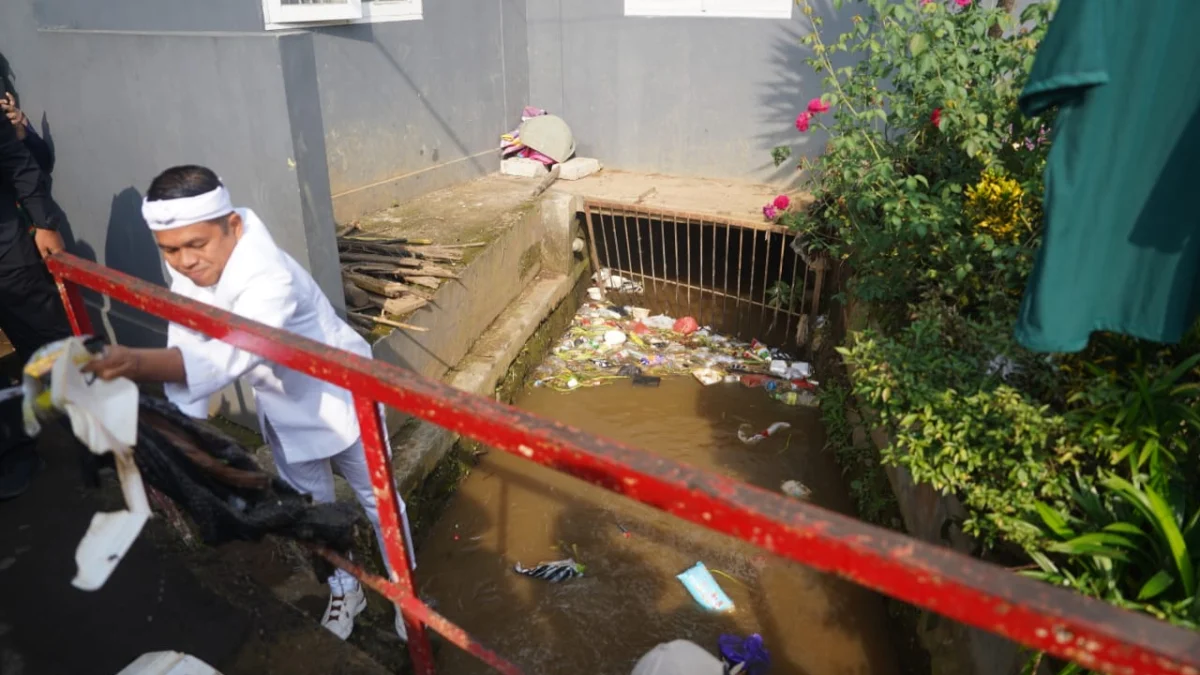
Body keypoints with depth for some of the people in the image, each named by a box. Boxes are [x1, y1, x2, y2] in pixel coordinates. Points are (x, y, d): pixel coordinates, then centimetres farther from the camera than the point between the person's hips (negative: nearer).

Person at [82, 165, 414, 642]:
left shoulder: (270, 279, -38)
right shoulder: (187, 272, -14)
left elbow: (232, 354, -55)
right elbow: (188, 347, -12)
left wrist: (141, 363, -70)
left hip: (336, 397, -6)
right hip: (281, 410, 7)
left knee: (376, 498, 12)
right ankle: (343, 590, 42)